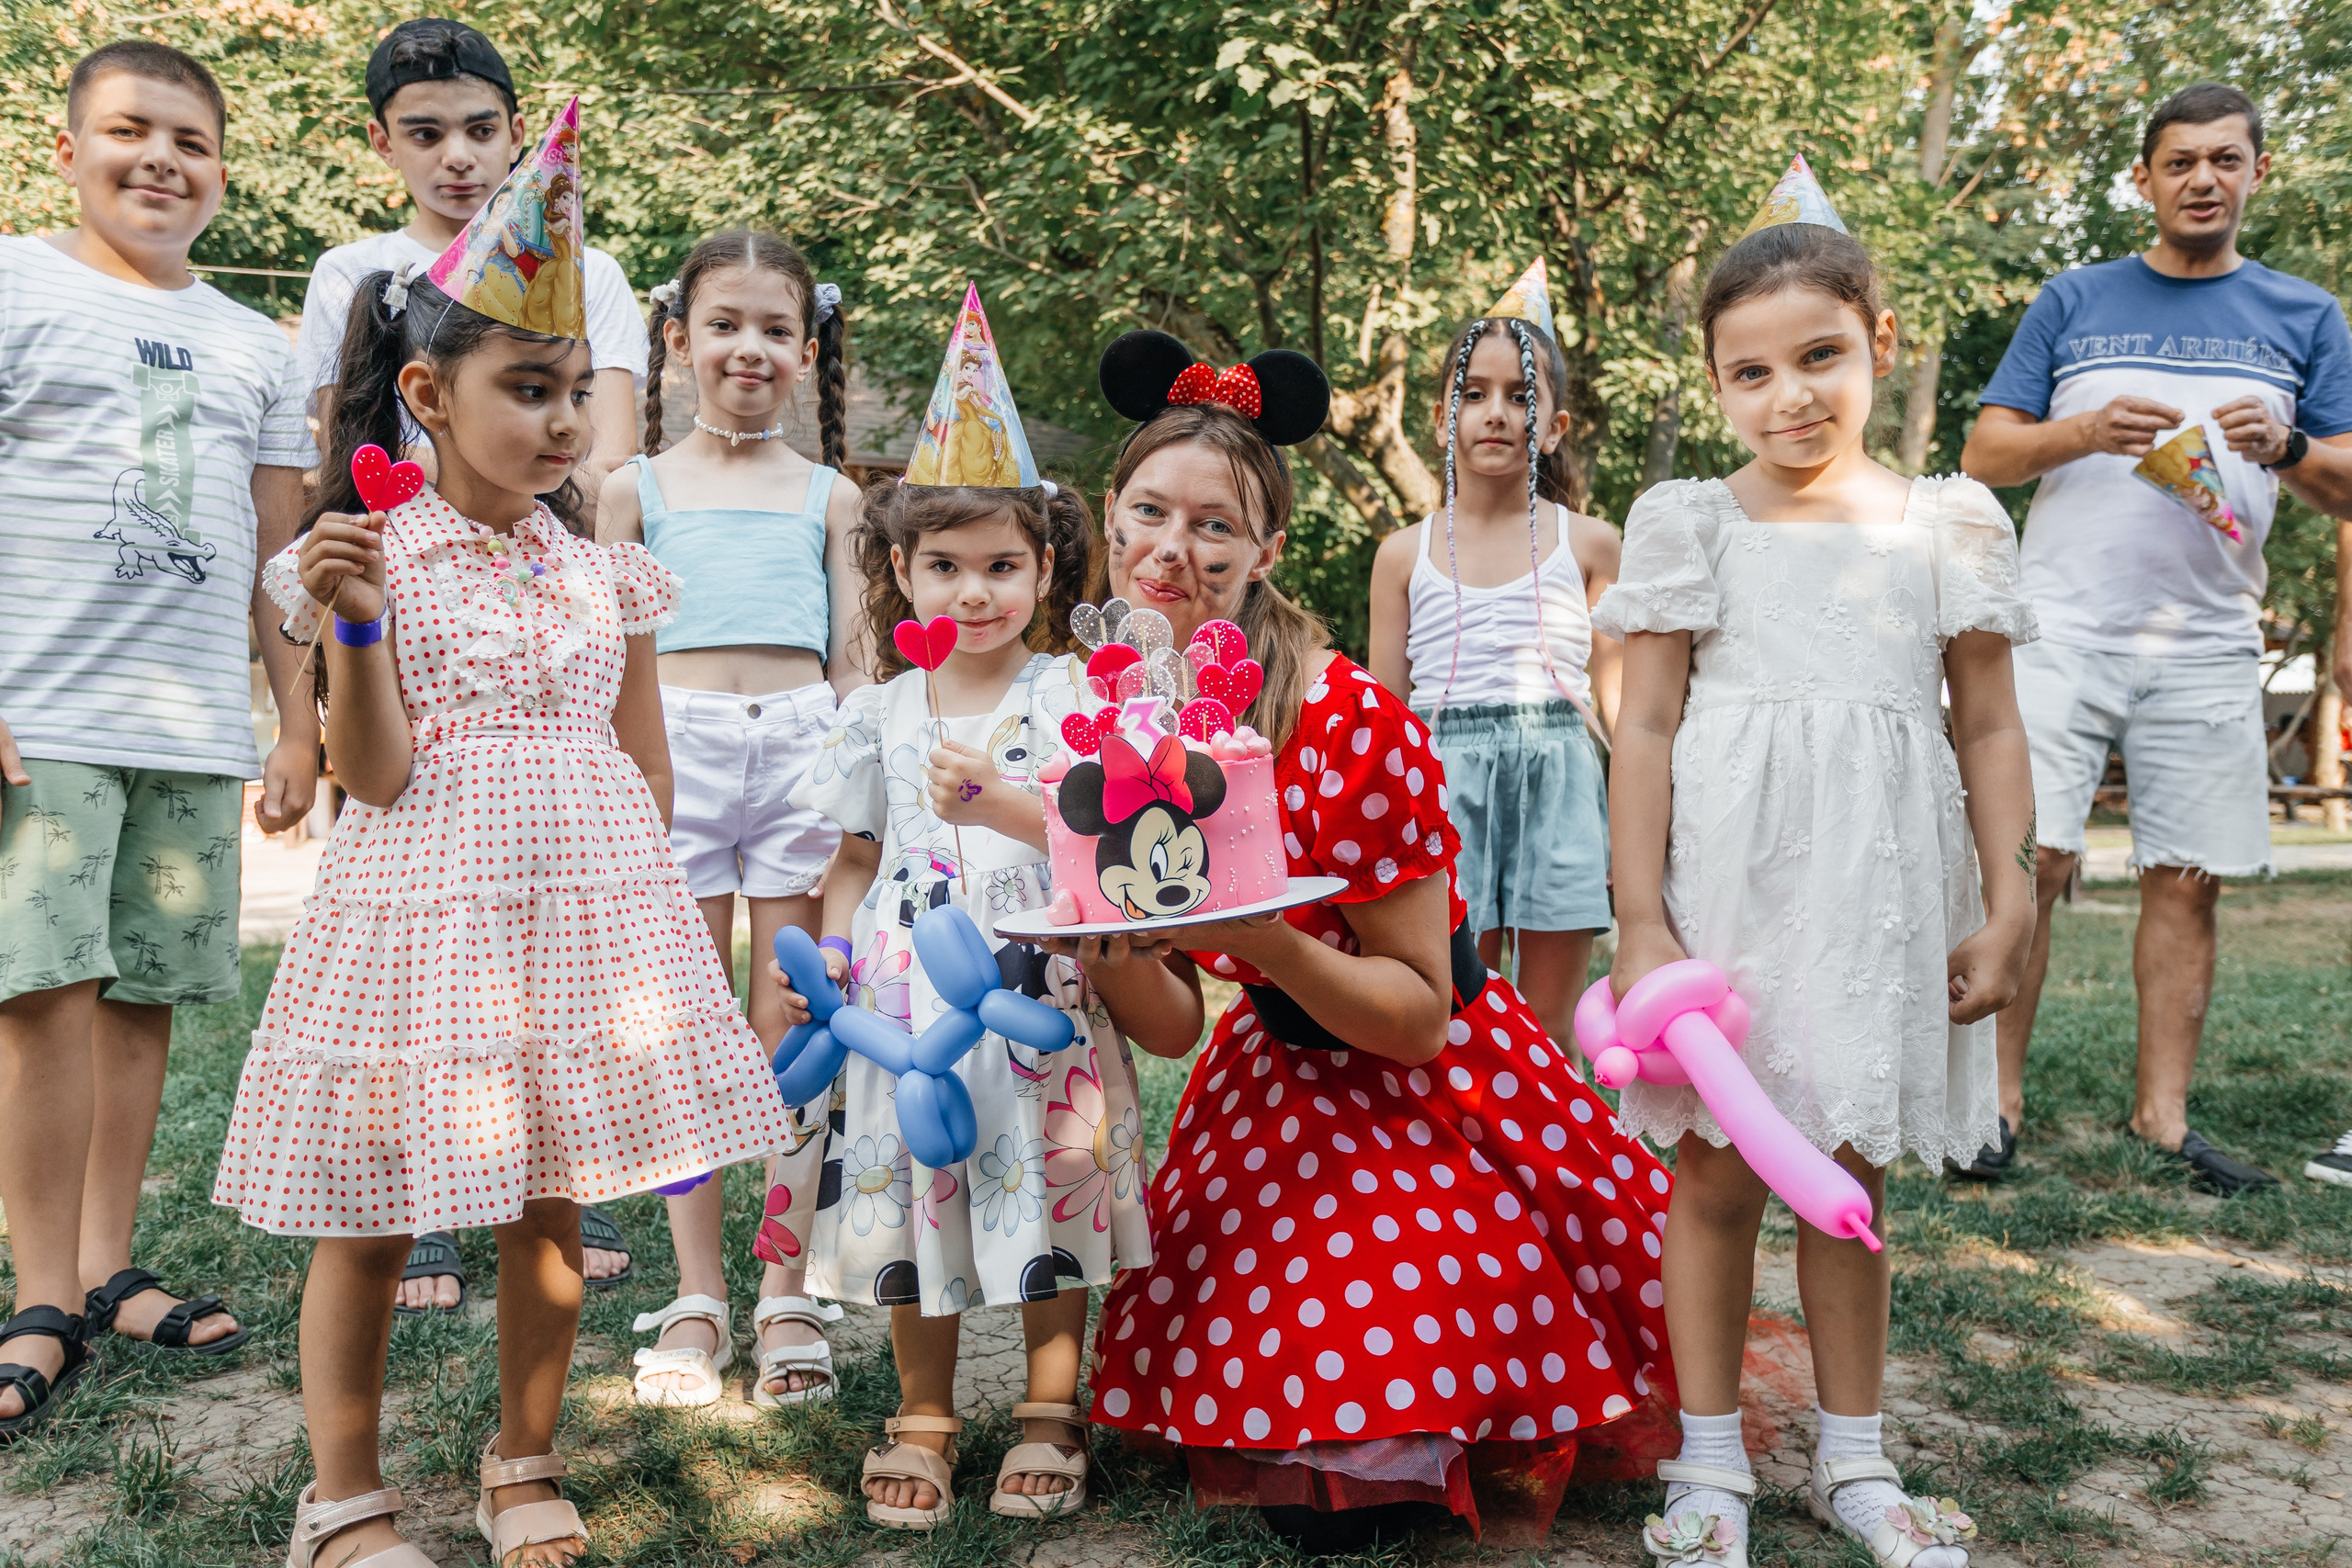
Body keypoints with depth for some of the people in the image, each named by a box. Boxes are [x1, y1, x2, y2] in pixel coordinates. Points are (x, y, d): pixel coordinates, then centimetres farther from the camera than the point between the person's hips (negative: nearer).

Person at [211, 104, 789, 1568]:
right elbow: (376, 775, -9)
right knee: (373, 1215, 6)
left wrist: (644, 911, 10)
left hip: (585, 899, 3)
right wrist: (353, 625, -21)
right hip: (422, 901, -3)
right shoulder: (378, 556, -3)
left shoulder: (606, 573, 7)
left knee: (552, 1203, 10)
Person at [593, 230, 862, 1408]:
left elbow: (847, 659, 12)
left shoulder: (827, 497, 14)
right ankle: (696, 1299, 14)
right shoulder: (636, 489, 12)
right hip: (677, 746, 0)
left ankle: (787, 1297, 12)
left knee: (790, 1031, 2)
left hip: (802, 743, 0)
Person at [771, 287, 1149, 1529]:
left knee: (1046, 1187, 4)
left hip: (1038, 984, -3)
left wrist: (1000, 806, -26)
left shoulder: (1069, 693, -3)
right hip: (908, 984, 3)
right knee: (912, 1191, 9)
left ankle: (1051, 1412, 22)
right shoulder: (880, 711, 8)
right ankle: (923, 1415, 26)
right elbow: (858, 857, 14)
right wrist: (830, 950, 0)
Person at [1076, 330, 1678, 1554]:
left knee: (1346, 1494, -8)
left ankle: (1480, 1429, 23)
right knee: (1269, 1463, 0)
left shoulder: (1354, 725, -24)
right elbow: (1172, 1028, -3)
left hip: (1440, 1098, -4)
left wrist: (1263, 938, -34)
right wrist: (1108, 945, -24)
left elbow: (1418, 1015, -18)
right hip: (1277, 1087, 5)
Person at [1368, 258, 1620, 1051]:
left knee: (1548, 1033, 6)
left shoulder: (1587, 545, 6)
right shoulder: (1406, 554, 8)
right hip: (1445, 783, 0)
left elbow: (1619, 695, 9)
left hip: (1558, 782, 0)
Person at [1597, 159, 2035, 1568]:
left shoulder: (1951, 526, 6)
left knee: (1853, 1177, 13)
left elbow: (1991, 728, 9)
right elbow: (1647, 727, -3)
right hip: (1729, 879, -2)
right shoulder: (1693, 525, 0)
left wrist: (2009, 907, 4)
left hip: (1883, 889, 2)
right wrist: (1641, 920, -9)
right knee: (1717, 1177, 5)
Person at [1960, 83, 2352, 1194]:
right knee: (2031, 861, -9)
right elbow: (1983, 455, 6)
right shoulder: (2074, 301, 11)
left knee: (2186, 883, 2)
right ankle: (1999, 1101, 0)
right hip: (2065, 629, -2)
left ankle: (2162, 1117, 10)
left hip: (2210, 646, 2)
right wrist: (2084, 432, -13)